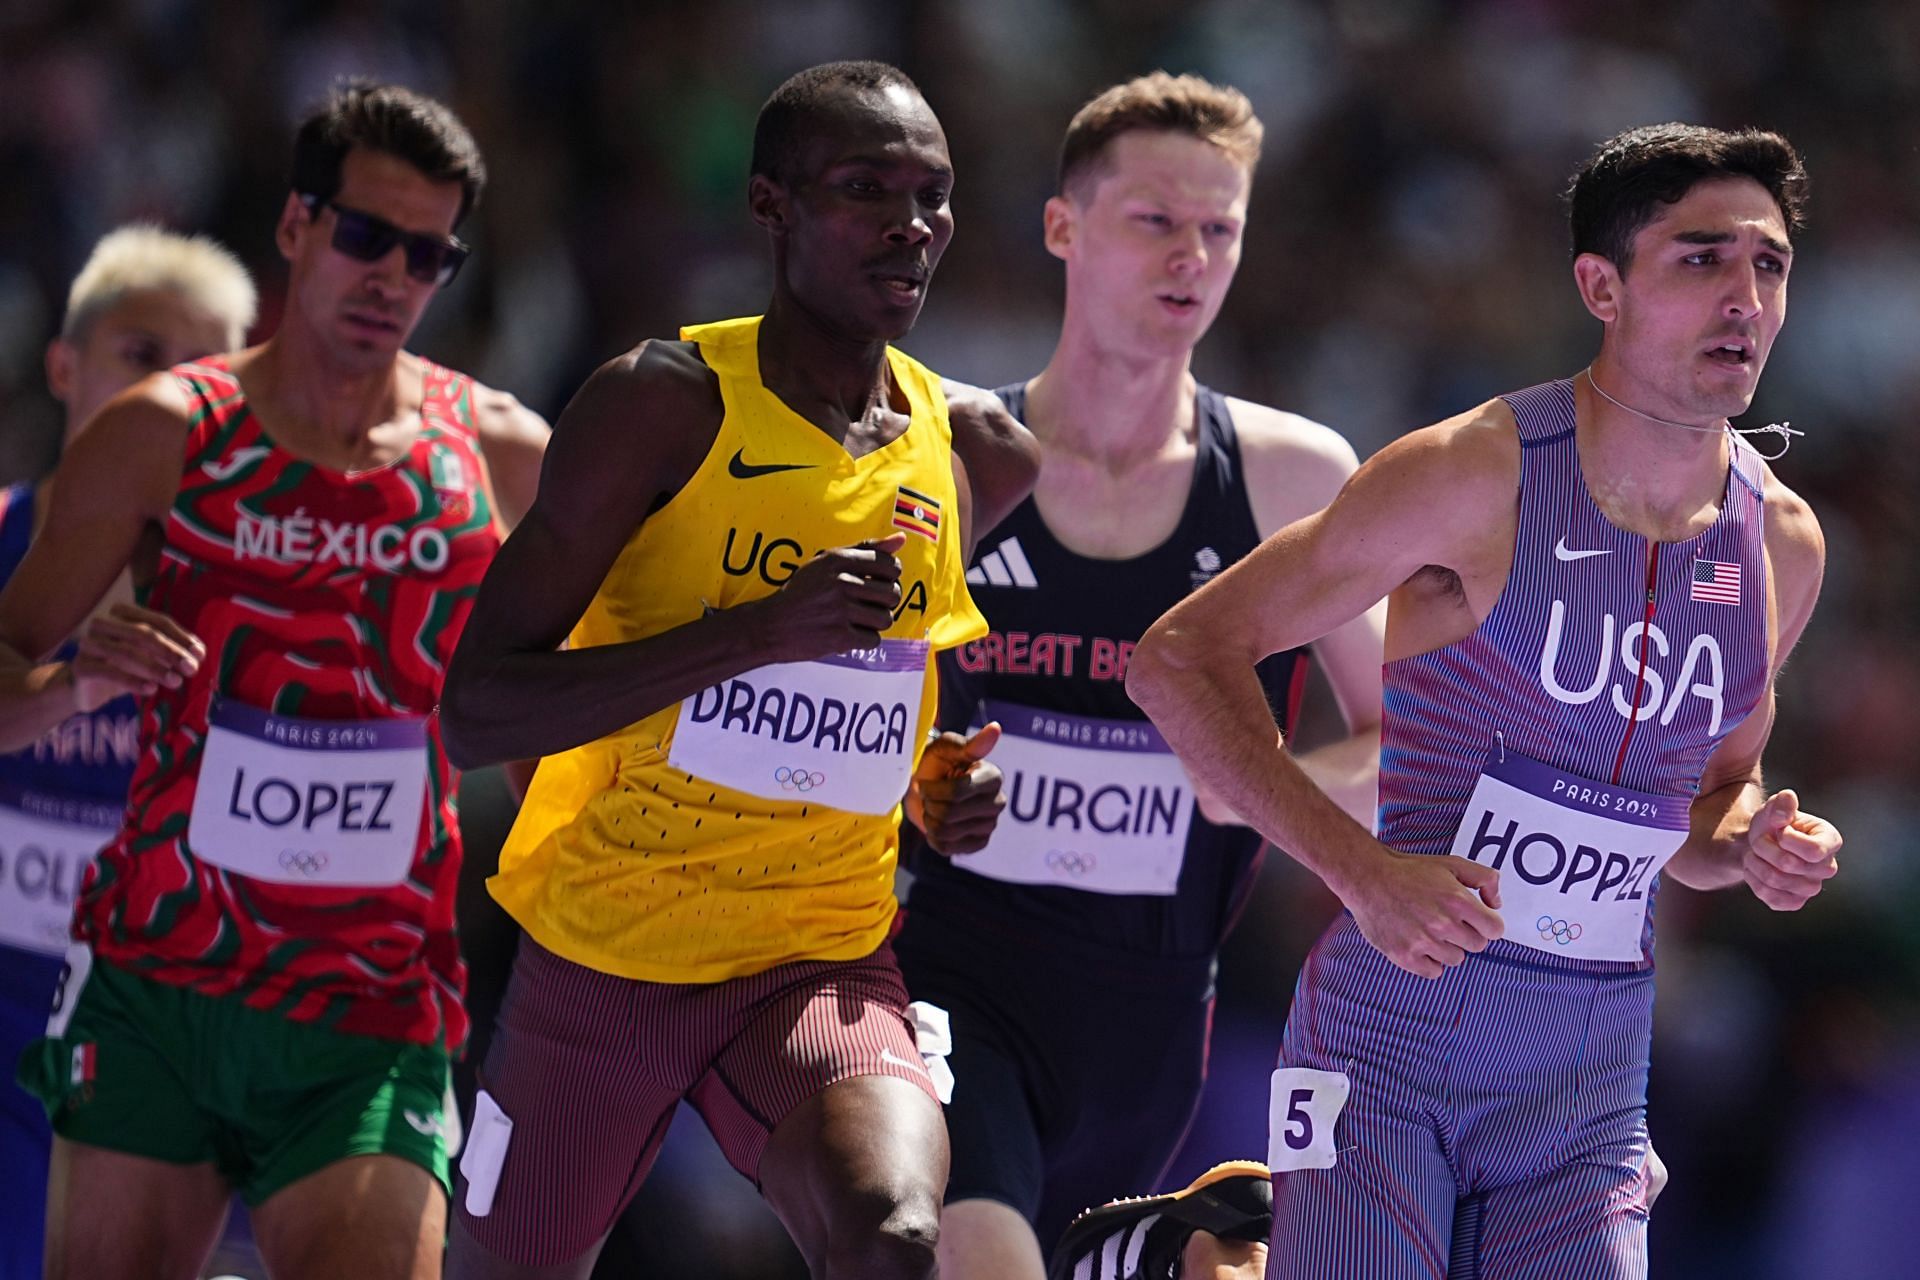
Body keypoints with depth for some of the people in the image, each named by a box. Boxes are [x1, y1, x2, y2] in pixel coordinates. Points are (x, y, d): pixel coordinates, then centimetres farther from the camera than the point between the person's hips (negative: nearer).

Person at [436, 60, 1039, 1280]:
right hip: (606, 954, -2)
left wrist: (941, 783, 4)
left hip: (827, 962, 2)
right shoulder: (669, 402, -12)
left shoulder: (979, 452, 4)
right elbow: (474, 713, -18)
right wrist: (756, 631, -27)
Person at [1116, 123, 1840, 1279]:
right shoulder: (1474, 477, -11)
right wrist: (1363, 873, -20)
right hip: (1394, 1046, -5)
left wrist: (1751, 846, -1)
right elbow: (1178, 660, -11)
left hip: (1591, 1081, 5)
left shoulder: (1782, 545, 6)